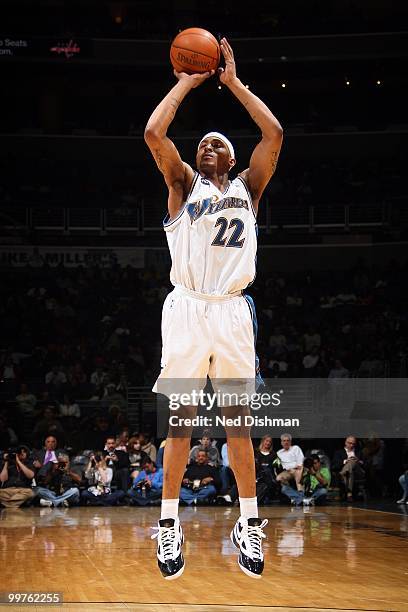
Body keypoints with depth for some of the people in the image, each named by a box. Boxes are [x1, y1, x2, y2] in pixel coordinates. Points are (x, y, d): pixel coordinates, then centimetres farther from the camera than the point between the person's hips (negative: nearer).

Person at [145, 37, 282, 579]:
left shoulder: (248, 188, 16)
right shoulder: (183, 184, 12)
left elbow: (274, 134, 4)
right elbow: (154, 134, -3)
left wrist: (234, 83, 9)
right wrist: (187, 83, 6)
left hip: (233, 310, 2)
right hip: (187, 310, -1)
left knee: (238, 418, 3)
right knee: (181, 417, -1)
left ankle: (249, 522, 7)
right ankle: (169, 523, 3)